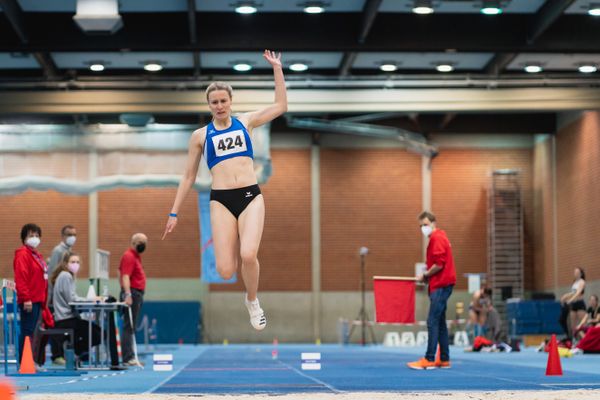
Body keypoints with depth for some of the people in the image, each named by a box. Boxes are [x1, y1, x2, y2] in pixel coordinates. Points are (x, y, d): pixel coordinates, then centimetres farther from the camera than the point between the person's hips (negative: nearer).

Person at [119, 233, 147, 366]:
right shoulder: (129, 256, -13)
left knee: (131, 328, 12)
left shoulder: (135, 256, 18)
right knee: (129, 327, -11)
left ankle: (130, 357, 15)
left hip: (137, 294, 10)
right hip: (132, 294, -10)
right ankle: (128, 358, -13)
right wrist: (127, 295, -33)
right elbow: (125, 276, -23)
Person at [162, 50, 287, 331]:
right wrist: (174, 213, 13)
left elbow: (281, 106, 16)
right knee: (225, 271, -13)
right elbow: (189, 177, 15)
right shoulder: (201, 135, 11)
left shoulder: (245, 122, 14)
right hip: (221, 200, 0)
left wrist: (276, 68, 13)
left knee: (248, 255, -25)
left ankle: (253, 302, 4)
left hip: (251, 196, 0)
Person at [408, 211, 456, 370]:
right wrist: (427, 276, 9)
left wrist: (425, 276, -8)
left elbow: (439, 264, -19)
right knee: (440, 322, 12)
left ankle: (429, 359, -12)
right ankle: (444, 359, 14)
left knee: (433, 322, -11)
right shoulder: (439, 237, 20)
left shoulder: (437, 238, -11)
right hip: (441, 284, 10)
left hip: (440, 286, -10)